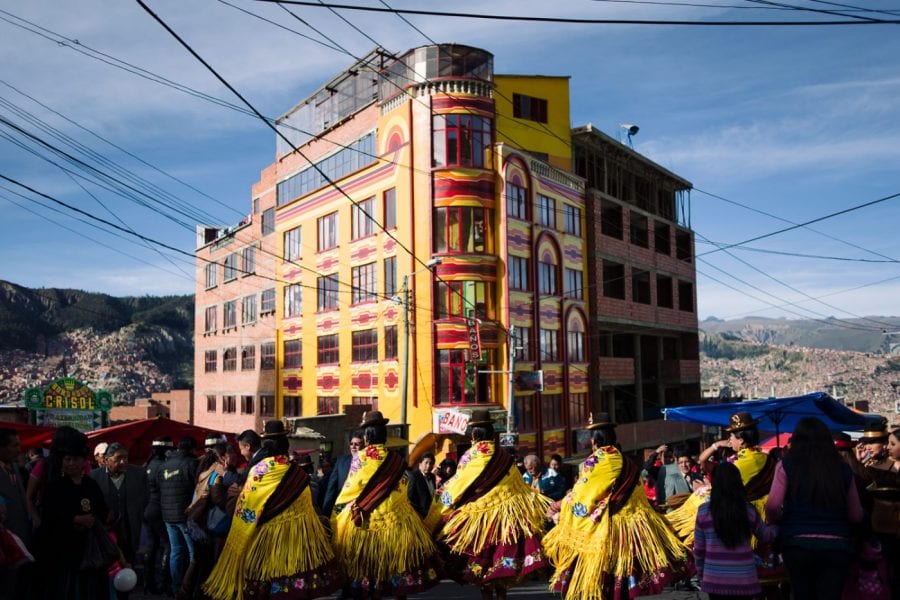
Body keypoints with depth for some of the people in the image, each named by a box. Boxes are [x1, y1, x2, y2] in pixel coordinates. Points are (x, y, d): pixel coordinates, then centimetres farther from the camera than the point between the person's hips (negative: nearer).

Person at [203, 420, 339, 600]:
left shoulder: (258, 470, -8)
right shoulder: (297, 471, 2)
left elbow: (245, 507, -5)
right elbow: (307, 507, 9)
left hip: (267, 533, -3)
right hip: (297, 532, 3)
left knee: (266, 571, 6)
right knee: (295, 568, 8)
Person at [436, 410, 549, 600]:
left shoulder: (472, 455, -8)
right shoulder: (503, 456, 7)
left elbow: (458, 485, -2)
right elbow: (519, 486, 14)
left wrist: (446, 494, 16)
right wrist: (534, 502, 27)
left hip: (478, 515, -5)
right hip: (505, 513, 5)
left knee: (482, 557, 6)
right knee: (502, 555, 12)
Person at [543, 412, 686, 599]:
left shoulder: (595, 461, -11)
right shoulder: (626, 462, 9)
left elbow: (580, 496, -8)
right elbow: (637, 499, 16)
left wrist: (559, 508, 6)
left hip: (602, 530, -6)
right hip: (628, 526, 7)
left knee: (600, 581, 3)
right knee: (621, 581, 15)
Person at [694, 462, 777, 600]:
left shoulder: (703, 511, -6)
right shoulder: (749, 511, -5)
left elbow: (698, 549, 1)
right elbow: (766, 536, 14)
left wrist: (701, 575, 17)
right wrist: (777, 526, 35)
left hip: (715, 579, 0)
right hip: (744, 580, 1)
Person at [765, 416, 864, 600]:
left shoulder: (787, 465, -4)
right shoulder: (843, 469, 4)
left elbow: (773, 506, -11)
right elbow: (856, 515, 8)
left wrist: (775, 522, 9)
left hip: (798, 544, -1)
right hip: (836, 545, 2)